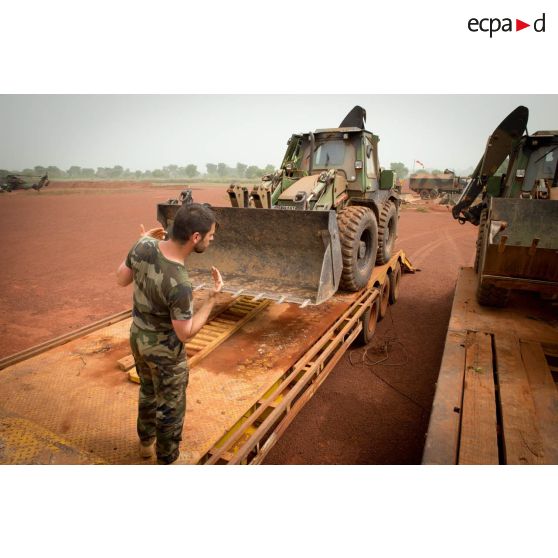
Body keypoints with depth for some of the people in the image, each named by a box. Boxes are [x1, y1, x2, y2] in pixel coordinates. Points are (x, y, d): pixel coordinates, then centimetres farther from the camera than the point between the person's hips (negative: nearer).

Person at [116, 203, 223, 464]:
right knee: (171, 407, 17)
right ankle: (166, 461, 41)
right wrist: (213, 297, -18)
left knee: (148, 391, 31)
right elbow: (185, 333, -24)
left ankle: (146, 442, 56)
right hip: (165, 351, -8)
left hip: (138, 337, 8)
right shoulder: (180, 285, -39)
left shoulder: (145, 245, -19)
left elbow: (122, 279, -1)